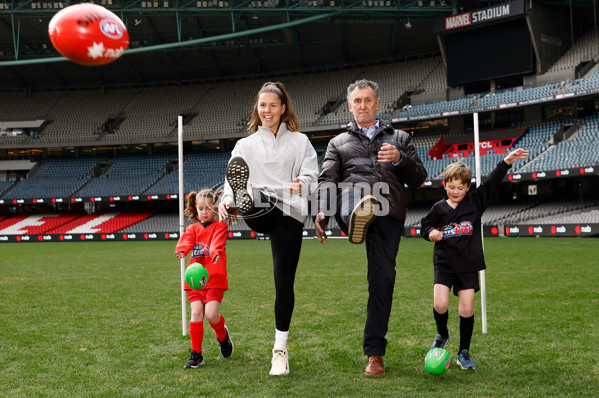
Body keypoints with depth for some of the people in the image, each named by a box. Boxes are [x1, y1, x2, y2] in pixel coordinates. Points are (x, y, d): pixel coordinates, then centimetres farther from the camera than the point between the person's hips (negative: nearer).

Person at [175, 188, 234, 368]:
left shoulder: (220, 226, 6)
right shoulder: (193, 228, 13)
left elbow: (218, 240, -17)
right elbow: (186, 239, -9)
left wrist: (216, 251, -40)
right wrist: (181, 250, -33)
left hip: (215, 279, -3)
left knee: (211, 313, -14)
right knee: (196, 313, -8)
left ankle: (222, 335, 20)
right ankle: (196, 354, 4)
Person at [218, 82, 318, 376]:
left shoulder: (300, 142, 15)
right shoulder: (245, 145, 18)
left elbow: (311, 176, 4)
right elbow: (233, 176, 7)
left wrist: (301, 184, -19)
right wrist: (227, 200, -14)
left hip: (290, 213, -1)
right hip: (259, 213, 2)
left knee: (284, 282, -2)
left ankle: (280, 348, 8)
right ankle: (246, 202, -70)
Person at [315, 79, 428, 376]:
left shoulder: (400, 138, 27)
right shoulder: (339, 143, 27)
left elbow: (418, 179, 18)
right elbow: (327, 181, 12)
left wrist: (400, 159, -3)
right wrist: (321, 212, -8)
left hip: (388, 211, 0)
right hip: (351, 199, 0)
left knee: (382, 278, -6)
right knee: (353, 191, -38)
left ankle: (375, 354, 2)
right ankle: (358, 219, -76)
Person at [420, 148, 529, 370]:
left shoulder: (475, 202, 1)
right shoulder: (439, 208, 1)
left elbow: (492, 183, -5)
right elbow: (425, 225, 10)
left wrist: (507, 161, -15)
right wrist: (431, 233, -13)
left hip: (468, 264, 0)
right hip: (444, 264, 0)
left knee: (466, 309, -1)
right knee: (440, 305, -12)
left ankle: (464, 352, 16)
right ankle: (442, 335, 20)